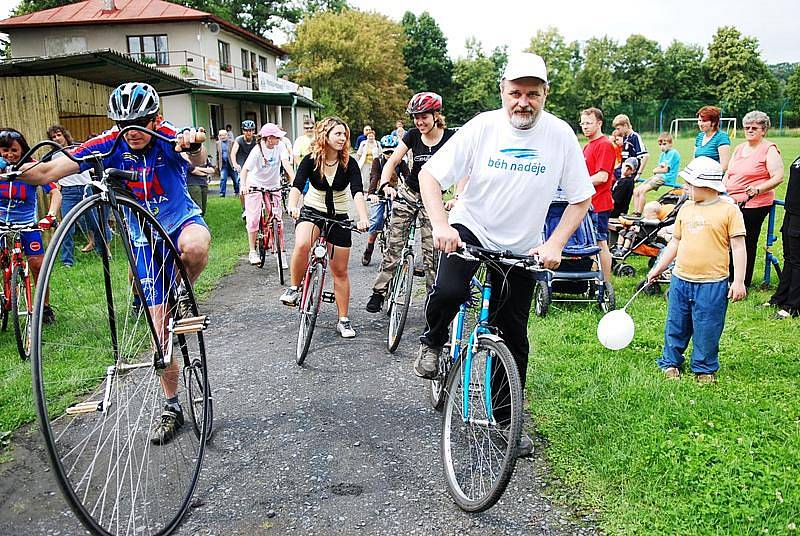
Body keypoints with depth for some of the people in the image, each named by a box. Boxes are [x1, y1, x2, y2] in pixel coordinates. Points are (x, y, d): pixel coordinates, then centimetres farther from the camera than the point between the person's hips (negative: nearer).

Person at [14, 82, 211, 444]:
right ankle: (172, 407, 19)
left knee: (194, 247, -42)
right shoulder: (109, 145, -13)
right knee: (160, 328, 2)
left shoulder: (169, 137, -17)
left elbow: (198, 160, -38)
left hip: (183, 220, -2)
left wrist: (195, 144, -61)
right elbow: (50, 172, -20)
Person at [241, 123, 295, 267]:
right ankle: (252, 252, 4)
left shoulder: (280, 146, -11)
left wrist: (294, 178, -39)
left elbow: (286, 162, -23)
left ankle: (281, 251, 6)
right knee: (253, 219, -8)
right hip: (255, 185, -3)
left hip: (274, 186, 3)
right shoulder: (257, 150, -19)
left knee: (278, 219, -3)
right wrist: (243, 185, -43)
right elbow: (245, 169, -24)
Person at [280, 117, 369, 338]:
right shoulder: (310, 160, -12)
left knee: (340, 271, 4)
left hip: (339, 217, 1)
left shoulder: (349, 163, -12)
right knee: (301, 245, -35)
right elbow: (297, 185, -26)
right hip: (312, 212, -1)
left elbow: (357, 193, -25)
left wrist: (363, 219, -42)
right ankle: (294, 288, -10)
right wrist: (292, 206, -47)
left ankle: (343, 320, 16)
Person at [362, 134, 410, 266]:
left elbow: (407, 176, -17)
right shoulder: (378, 161, -10)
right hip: (379, 194, -1)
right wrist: (371, 193, -44)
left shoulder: (400, 162, -6)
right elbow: (374, 177, -25)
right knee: (376, 222, -12)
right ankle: (368, 251, 4)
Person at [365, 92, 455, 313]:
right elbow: (392, 162, -7)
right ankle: (379, 292, 5)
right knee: (393, 245, -2)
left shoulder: (450, 137, -9)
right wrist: (385, 185, -25)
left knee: (431, 251, -1)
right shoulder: (413, 135, -3)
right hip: (408, 193, 2)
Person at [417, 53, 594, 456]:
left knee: (514, 337, 6)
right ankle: (432, 342, 4)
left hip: (522, 249, 2)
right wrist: (440, 225, -28)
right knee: (448, 292, -31)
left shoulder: (560, 134, -9)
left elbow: (582, 198, -3)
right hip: (469, 229, -1)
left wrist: (555, 245, -16)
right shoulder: (482, 127, -13)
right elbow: (429, 174, -12)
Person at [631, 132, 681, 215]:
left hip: (667, 178, -9)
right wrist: (661, 166, -6)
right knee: (636, 190, -4)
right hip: (658, 177, 9)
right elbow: (654, 170, 14)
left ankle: (639, 214, -20)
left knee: (642, 190, -25)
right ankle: (635, 212, -5)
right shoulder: (662, 154, 22)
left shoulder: (673, 153, -6)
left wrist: (657, 169, 5)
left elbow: (665, 169, -11)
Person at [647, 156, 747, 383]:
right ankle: (670, 362, 28)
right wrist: (658, 268, 18)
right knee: (675, 326, 13)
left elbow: (738, 247, -6)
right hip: (680, 279, 5)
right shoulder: (686, 208, 9)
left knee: (707, 330, 5)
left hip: (712, 284, -4)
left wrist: (739, 281, -11)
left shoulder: (729, 210, -6)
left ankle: (705, 368, 23)